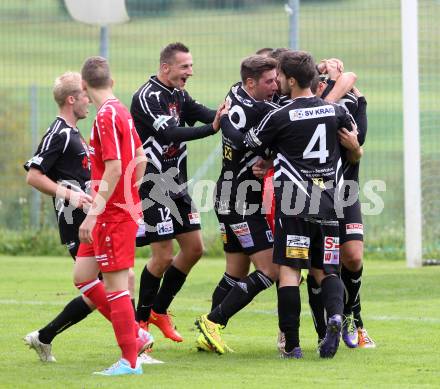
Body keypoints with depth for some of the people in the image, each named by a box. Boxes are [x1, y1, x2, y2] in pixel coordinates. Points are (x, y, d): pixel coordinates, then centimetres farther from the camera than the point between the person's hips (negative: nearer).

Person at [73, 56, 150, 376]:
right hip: (125, 208, 9)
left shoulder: (106, 117, -16)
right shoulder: (121, 112, 12)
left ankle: (130, 361, 0)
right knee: (83, 276, 12)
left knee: (115, 284, -4)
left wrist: (93, 214, -22)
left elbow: (113, 170, -22)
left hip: (113, 214, -9)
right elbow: (140, 159, 20)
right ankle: (135, 334, 16)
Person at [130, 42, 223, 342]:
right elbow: (169, 133, -28)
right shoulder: (147, 97, -16)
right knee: (163, 256, -7)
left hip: (177, 184, 9)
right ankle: (141, 320, 8)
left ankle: (159, 311, 21)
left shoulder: (178, 95, 11)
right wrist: (211, 129, -36)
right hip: (154, 185, -9)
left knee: (194, 248, 8)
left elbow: (206, 114, -3)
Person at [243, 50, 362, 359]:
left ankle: (292, 345, -7)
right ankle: (335, 315, -17)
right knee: (325, 271, 13)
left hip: (294, 204, -4)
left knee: (289, 270, -1)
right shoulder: (337, 112, 7)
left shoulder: (279, 117, -5)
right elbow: (356, 156, 19)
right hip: (329, 203, 4)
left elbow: (248, 144, 11)